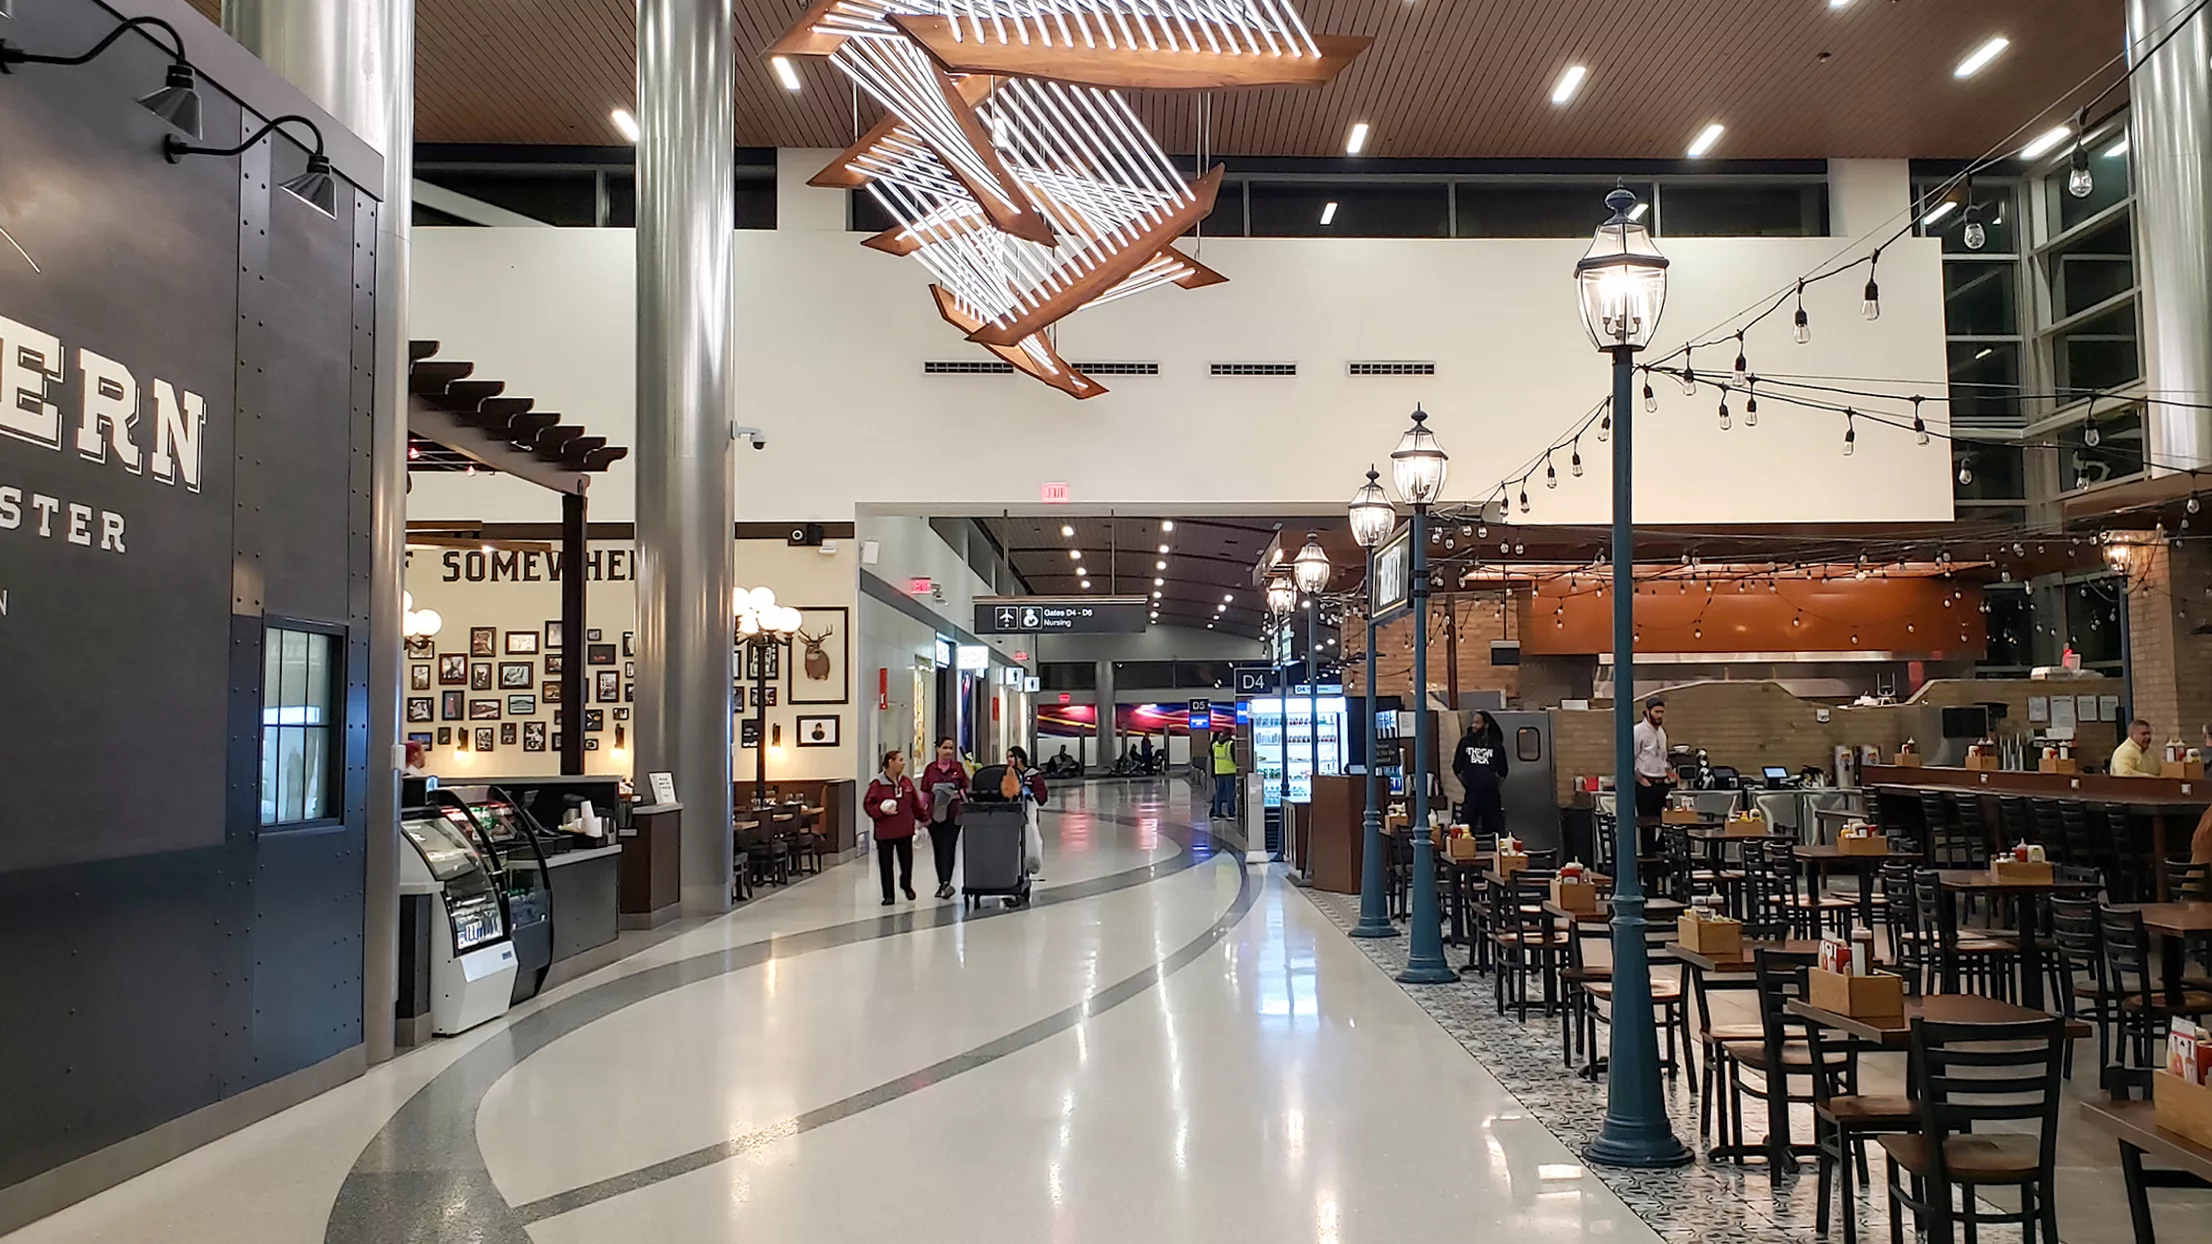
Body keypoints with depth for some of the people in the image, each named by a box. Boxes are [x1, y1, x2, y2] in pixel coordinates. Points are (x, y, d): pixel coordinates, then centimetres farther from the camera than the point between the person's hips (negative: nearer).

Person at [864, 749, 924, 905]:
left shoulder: (906, 782, 3)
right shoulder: (878, 784, -11)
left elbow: (915, 803, 13)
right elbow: (868, 804, -7)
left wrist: (923, 816, 14)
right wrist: (881, 811, -22)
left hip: (905, 830, 4)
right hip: (885, 832, -4)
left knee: (906, 861, 11)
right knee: (886, 864, 2)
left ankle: (906, 885, 39)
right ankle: (888, 895, 13)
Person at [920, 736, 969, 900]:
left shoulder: (958, 767, 3)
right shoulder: (930, 769, 4)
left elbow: (965, 789, 6)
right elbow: (925, 793, 7)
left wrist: (958, 794, -14)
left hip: (953, 814, -2)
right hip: (935, 814, 2)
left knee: (948, 849, -9)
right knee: (938, 850, 9)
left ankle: (946, 883, -14)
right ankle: (942, 883, 20)